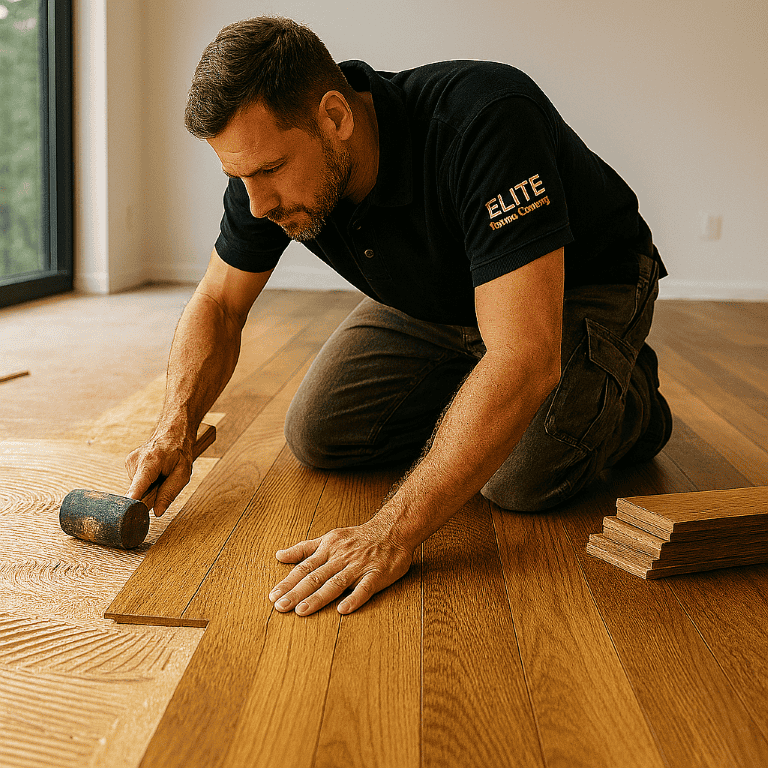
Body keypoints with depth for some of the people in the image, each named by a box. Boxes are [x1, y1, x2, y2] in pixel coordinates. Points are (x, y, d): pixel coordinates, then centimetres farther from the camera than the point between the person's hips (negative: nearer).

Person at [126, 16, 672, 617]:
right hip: (435, 299, 6)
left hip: (583, 286, -5)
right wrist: (176, 431, -23)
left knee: (523, 478, -26)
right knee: (317, 435, -5)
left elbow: (526, 359, -48)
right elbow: (217, 304, -5)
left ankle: (627, 404, 7)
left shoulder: (486, 122, -42)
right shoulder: (267, 160, -21)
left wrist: (393, 532, -49)